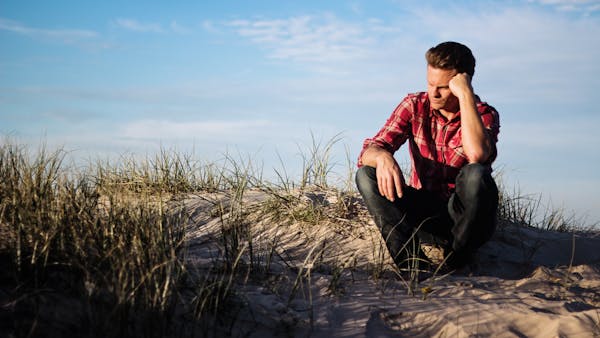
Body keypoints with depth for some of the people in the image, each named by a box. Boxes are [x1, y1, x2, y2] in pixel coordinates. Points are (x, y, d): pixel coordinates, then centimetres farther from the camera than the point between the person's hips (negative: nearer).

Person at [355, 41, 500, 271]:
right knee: (366, 175, -20)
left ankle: (456, 264, -18)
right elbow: (369, 151, -10)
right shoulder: (414, 106, 0)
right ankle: (412, 261, -31)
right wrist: (382, 157, -35)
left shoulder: (484, 115, -8)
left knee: (476, 175, -34)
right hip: (421, 212, 3)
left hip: (461, 213, -3)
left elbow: (478, 154, -32)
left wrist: (465, 95, -27)